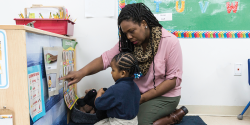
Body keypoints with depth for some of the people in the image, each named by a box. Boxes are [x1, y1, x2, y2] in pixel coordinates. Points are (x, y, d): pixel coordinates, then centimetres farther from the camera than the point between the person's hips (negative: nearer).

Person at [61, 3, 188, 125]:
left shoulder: (170, 41, -18)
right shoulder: (127, 42, -6)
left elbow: (174, 79, -17)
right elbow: (106, 58, -12)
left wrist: (143, 98, -20)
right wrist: (82, 72, -31)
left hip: (164, 95, -5)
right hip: (138, 92, 6)